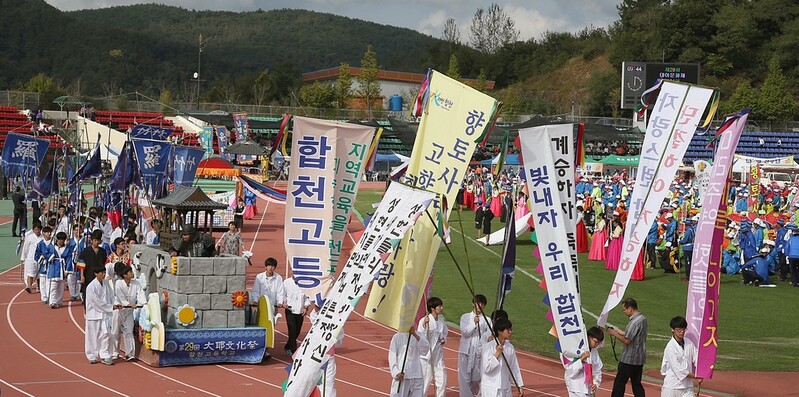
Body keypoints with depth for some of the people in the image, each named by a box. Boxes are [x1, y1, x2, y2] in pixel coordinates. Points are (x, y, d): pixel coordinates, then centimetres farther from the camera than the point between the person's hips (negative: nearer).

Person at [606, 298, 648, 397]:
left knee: (619, 382, 0)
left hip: (629, 359, -9)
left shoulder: (635, 322, -21)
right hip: (639, 358, 9)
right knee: (637, 383, 11)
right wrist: (618, 331, 15)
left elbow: (627, 340, -21)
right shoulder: (642, 319, 10)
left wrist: (614, 333, -9)